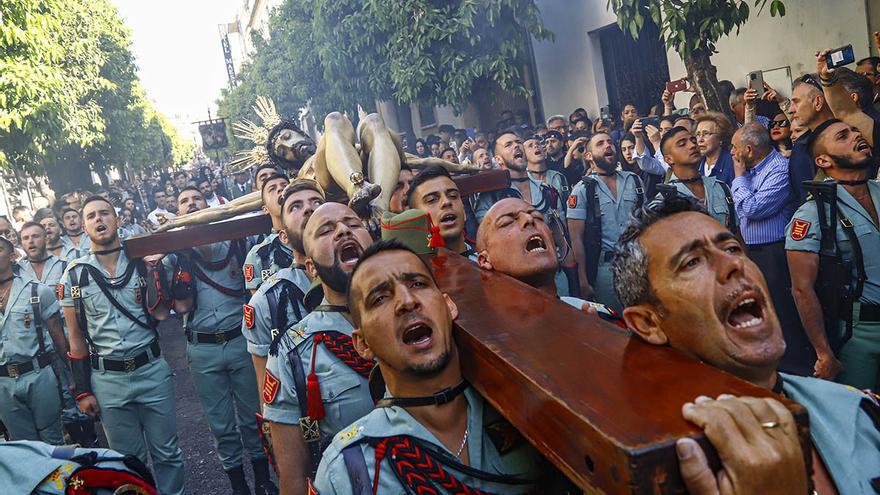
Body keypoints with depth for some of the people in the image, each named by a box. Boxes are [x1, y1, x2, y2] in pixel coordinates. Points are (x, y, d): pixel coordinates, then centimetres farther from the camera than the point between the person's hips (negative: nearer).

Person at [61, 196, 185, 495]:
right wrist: (83, 391, 3)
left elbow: (161, 313, -5)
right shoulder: (74, 276, -1)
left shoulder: (142, 262, 0)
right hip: (107, 380, 0)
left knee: (167, 454, 10)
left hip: (152, 370, 0)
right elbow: (76, 337, 4)